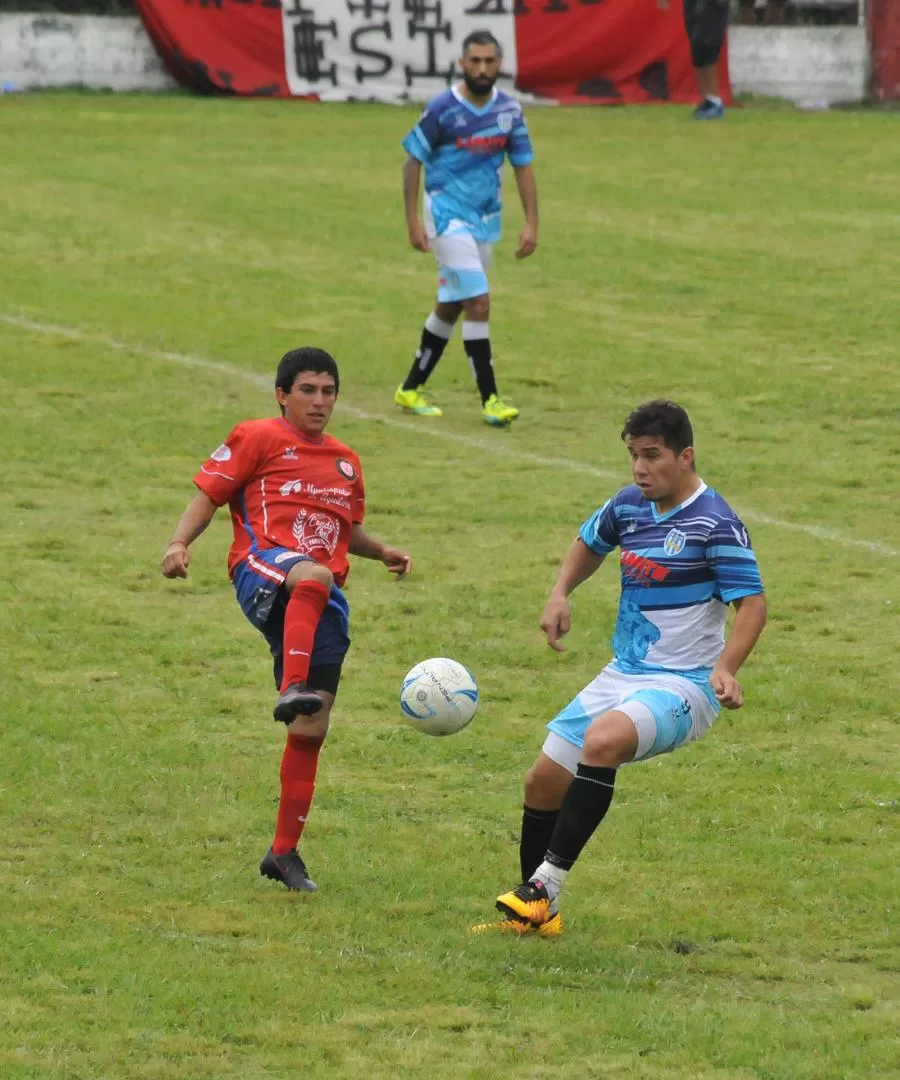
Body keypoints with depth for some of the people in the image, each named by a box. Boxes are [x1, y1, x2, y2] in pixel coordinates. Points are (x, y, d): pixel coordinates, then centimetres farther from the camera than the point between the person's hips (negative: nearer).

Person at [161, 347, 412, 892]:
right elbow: (209, 494, 3)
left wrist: (383, 552, 18)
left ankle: (285, 852, 9)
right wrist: (181, 542, -15)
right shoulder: (258, 439, 8)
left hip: (324, 598, 6)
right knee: (312, 577, -44)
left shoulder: (346, 463, 25)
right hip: (263, 570, -6)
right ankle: (293, 690, -58)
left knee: (311, 730, 0)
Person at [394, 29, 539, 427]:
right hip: (449, 215, -6)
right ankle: (490, 398, -12)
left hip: (486, 218, 6)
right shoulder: (442, 109, -13)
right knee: (478, 302, -15)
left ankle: (411, 388, 27)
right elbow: (413, 162, -6)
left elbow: (523, 166, 6)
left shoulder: (509, 110, 0)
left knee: (450, 307, 14)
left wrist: (532, 223, 0)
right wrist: (413, 221, -11)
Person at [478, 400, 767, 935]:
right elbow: (589, 543, 25)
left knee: (604, 739, -35)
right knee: (544, 781, 7)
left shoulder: (715, 523, -16)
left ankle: (546, 886, -31)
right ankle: (534, 914, 25)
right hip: (624, 673, 8)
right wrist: (560, 594, 6)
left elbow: (752, 604, -19)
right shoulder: (630, 506, 5)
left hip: (684, 685, -8)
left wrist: (725, 670, -34)